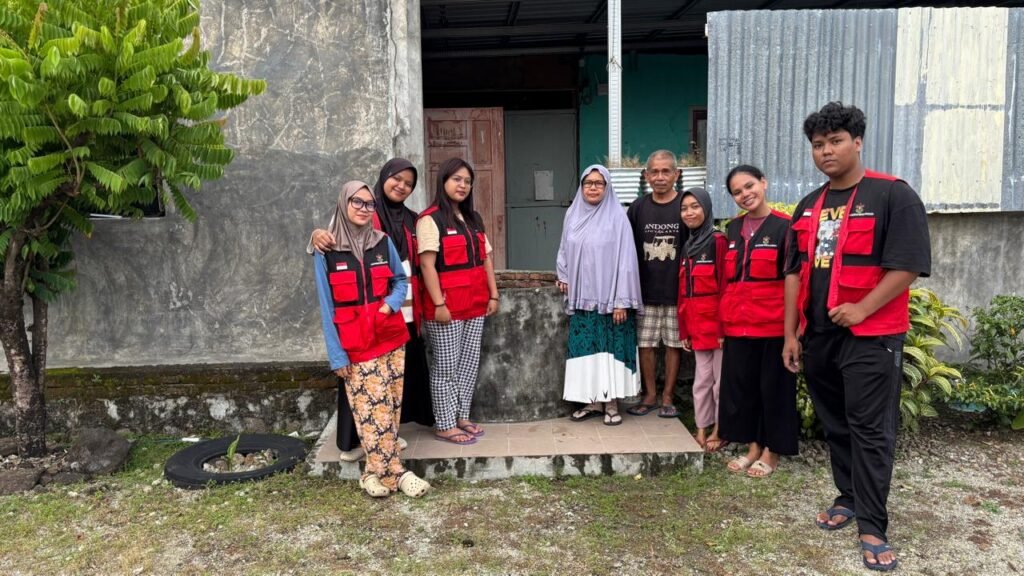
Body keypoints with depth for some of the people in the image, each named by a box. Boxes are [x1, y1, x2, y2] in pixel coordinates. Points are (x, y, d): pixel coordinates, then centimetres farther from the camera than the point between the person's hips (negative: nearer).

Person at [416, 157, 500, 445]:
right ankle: (444, 425, 12)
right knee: (446, 367, 2)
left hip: (475, 305, 7)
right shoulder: (430, 219, -8)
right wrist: (438, 303, -19)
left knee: (469, 363, 12)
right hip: (446, 306, -7)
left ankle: (462, 416, 25)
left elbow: (486, 258, 15)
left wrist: (493, 294, 9)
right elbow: (427, 264, -15)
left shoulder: (473, 219, 16)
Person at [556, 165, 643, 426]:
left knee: (609, 347, 0)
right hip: (581, 297, 4)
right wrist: (563, 276, 4)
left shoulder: (617, 217, -7)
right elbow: (565, 251, 19)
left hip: (609, 297, -4)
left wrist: (622, 300, -14)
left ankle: (611, 403, 10)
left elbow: (625, 259, -10)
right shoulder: (572, 215, 7)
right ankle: (592, 401, 16)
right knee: (586, 348, 6)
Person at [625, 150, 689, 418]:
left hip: (677, 291, -2)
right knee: (646, 344, 8)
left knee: (673, 344, 6)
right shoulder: (638, 208, 5)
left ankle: (668, 397, 20)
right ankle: (650, 395, 23)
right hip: (646, 292, 2)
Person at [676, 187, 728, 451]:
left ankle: (719, 431, 16)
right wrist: (684, 330, 11)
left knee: (720, 378, 5)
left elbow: (725, 287, -13)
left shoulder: (718, 242, -8)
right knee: (702, 378, 12)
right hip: (697, 325, 6)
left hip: (717, 323, -6)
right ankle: (701, 429, 21)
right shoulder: (687, 247, 13)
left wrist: (724, 326, -17)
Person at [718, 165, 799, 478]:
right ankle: (753, 447, 25)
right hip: (737, 323, 6)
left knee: (774, 387, 6)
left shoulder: (784, 226, -7)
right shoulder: (733, 228, 11)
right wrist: (723, 318, 13)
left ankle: (771, 452, 19)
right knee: (740, 385, 11)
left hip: (773, 323, -6)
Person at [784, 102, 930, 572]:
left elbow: (908, 265, -13)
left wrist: (861, 309, -20)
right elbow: (795, 272, 13)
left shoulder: (892, 196, -7)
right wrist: (791, 333, 10)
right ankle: (849, 497, 32)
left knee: (870, 430, -2)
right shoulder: (808, 207, 12)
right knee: (834, 424, 16)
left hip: (871, 336, -6)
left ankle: (872, 527, 7)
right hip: (817, 335, 6)